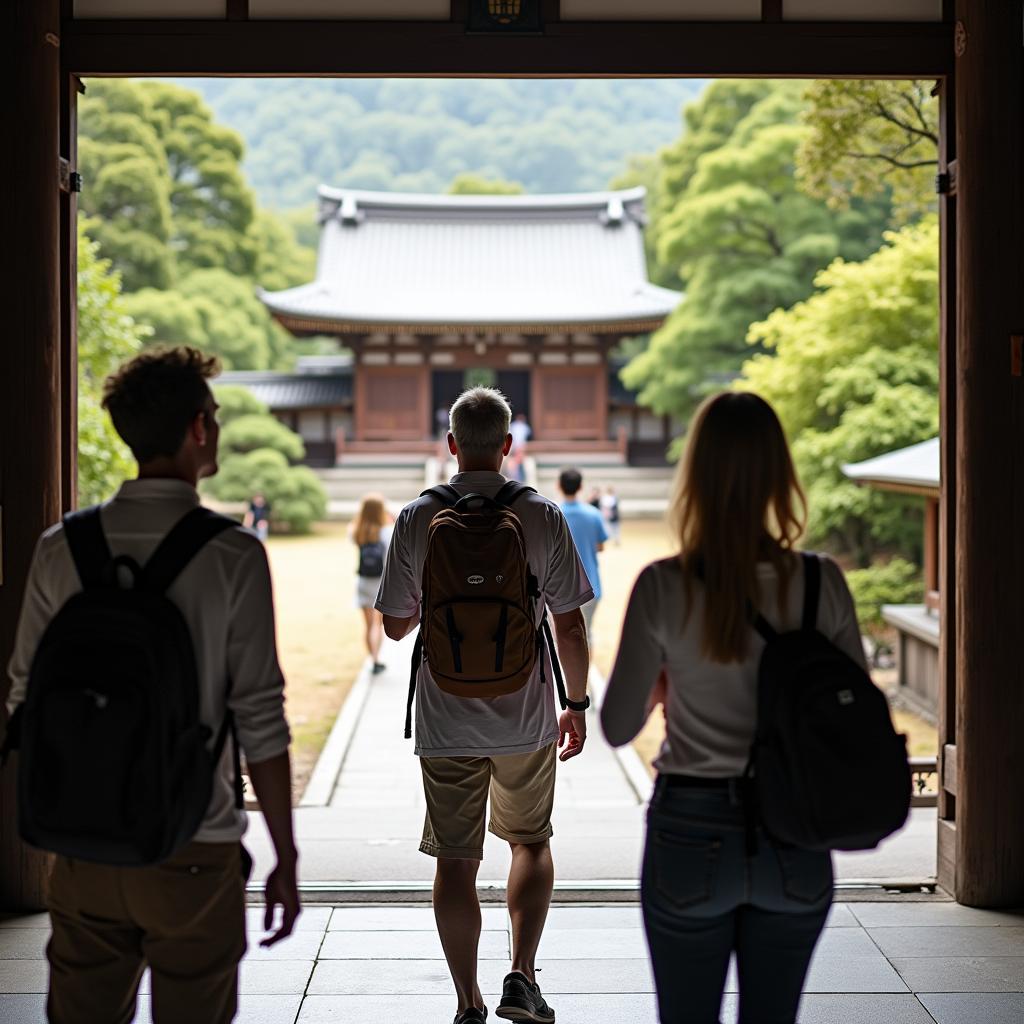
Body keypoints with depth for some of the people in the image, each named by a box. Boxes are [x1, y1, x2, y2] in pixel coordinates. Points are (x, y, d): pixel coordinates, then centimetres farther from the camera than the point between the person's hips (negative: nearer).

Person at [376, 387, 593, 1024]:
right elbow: (569, 624, -4)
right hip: (526, 717, 0)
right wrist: (577, 704, 7)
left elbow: (396, 625, 1)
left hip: (446, 722, 0)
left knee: (456, 860, 8)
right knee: (531, 841, 20)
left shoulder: (416, 520, -5)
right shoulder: (542, 516, -7)